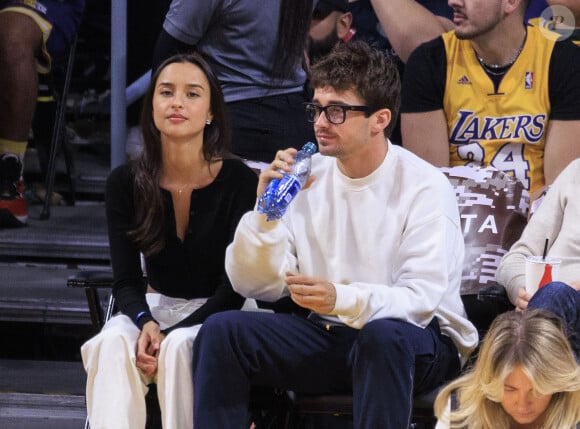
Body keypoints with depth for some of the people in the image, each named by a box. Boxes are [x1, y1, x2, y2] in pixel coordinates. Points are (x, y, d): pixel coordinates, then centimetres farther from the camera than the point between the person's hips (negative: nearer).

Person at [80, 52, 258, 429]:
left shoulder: (239, 181, -12)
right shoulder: (126, 183, -2)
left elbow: (234, 288, -13)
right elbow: (126, 280, -3)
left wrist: (168, 335, -24)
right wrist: (145, 323, -26)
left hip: (219, 313, -3)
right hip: (157, 305, 3)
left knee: (180, 347, -36)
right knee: (113, 343, -31)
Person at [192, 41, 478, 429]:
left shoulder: (424, 189, -12)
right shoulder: (307, 178, 1)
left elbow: (421, 299, -22)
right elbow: (255, 285, 0)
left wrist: (344, 300, -40)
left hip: (417, 342, -5)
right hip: (329, 337, 5)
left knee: (383, 336, -39)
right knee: (221, 331, -15)